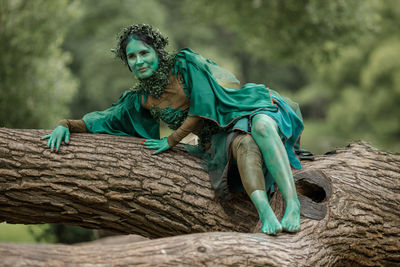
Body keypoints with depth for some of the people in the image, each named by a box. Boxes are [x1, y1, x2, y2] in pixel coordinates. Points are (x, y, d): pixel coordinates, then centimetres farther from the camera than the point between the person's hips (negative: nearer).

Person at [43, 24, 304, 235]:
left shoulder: (185, 63, -8)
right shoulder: (140, 101, 6)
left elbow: (203, 108, -13)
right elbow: (99, 121, 7)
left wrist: (170, 141, -8)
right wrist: (65, 125, -10)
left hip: (241, 113, -1)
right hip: (218, 139, 2)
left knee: (261, 126, -39)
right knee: (242, 143, -37)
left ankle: (292, 204, -45)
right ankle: (267, 215, -56)